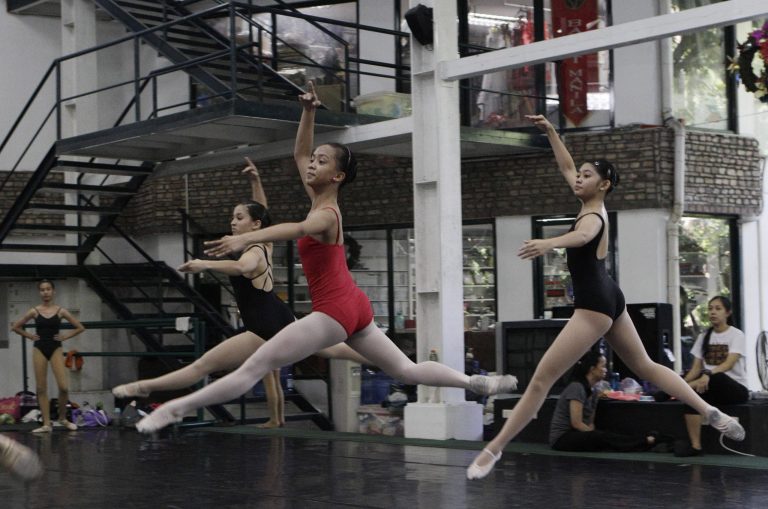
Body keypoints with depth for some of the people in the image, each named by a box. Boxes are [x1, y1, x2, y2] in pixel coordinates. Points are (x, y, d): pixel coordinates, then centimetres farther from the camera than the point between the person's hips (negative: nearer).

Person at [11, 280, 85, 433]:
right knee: (41, 388, 1)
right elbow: (15, 327, 9)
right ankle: (46, 424, 5)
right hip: (39, 350, 1)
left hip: (55, 349, -1)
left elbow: (80, 327, 5)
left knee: (64, 387, -11)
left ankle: (62, 418, 11)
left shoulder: (60, 311, 0)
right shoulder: (34, 311, 1)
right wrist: (29, 336, 1)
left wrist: (65, 336, -2)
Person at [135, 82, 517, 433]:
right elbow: (299, 154, 20)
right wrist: (308, 113, 9)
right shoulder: (320, 201, 10)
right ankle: (478, 382, 25)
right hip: (352, 306, 10)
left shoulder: (325, 215, -15)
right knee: (406, 370, 20)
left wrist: (245, 239, -54)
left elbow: (298, 229, -39)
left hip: (333, 312, -10)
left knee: (253, 368, -16)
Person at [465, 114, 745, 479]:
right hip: (606, 298, 11)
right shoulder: (594, 204, 10)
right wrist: (550, 132, 17)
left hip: (594, 304, -11)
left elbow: (582, 235, -42)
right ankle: (712, 414, 20)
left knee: (542, 378, -12)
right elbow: (566, 167, 23)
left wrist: (549, 243, -62)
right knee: (645, 367, 19)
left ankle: (494, 449, -12)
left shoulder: (593, 217, -16)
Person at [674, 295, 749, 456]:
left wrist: (709, 374, -38)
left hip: (735, 387, -4)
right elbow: (696, 367, 6)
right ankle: (695, 446, -35)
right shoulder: (704, 337, 12)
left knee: (715, 378, -38)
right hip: (711, 388, 4)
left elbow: (729, 363, -20)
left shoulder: (736, 335, -4)